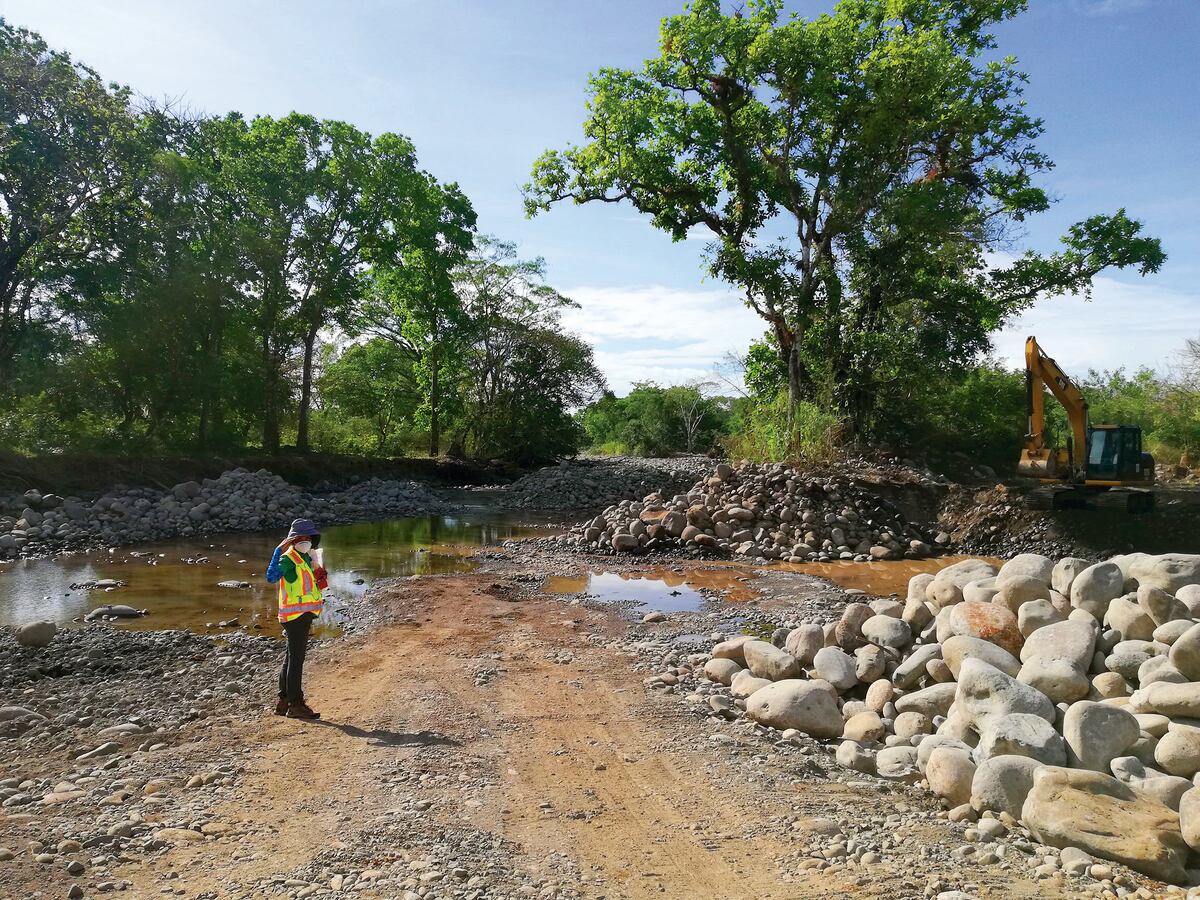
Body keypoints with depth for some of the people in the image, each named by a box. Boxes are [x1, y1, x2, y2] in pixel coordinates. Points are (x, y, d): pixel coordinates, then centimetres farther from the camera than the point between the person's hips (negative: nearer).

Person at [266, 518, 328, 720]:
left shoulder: (307, 559, 15)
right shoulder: (288, 559, -13)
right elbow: (271, 578, -32)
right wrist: (279, 550, -36)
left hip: (304, 615, 9)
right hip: (295, 616, -9)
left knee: (291, 658, 15)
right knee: (296, 659, -5)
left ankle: (283, 702, 23)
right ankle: (296, 704, 0)